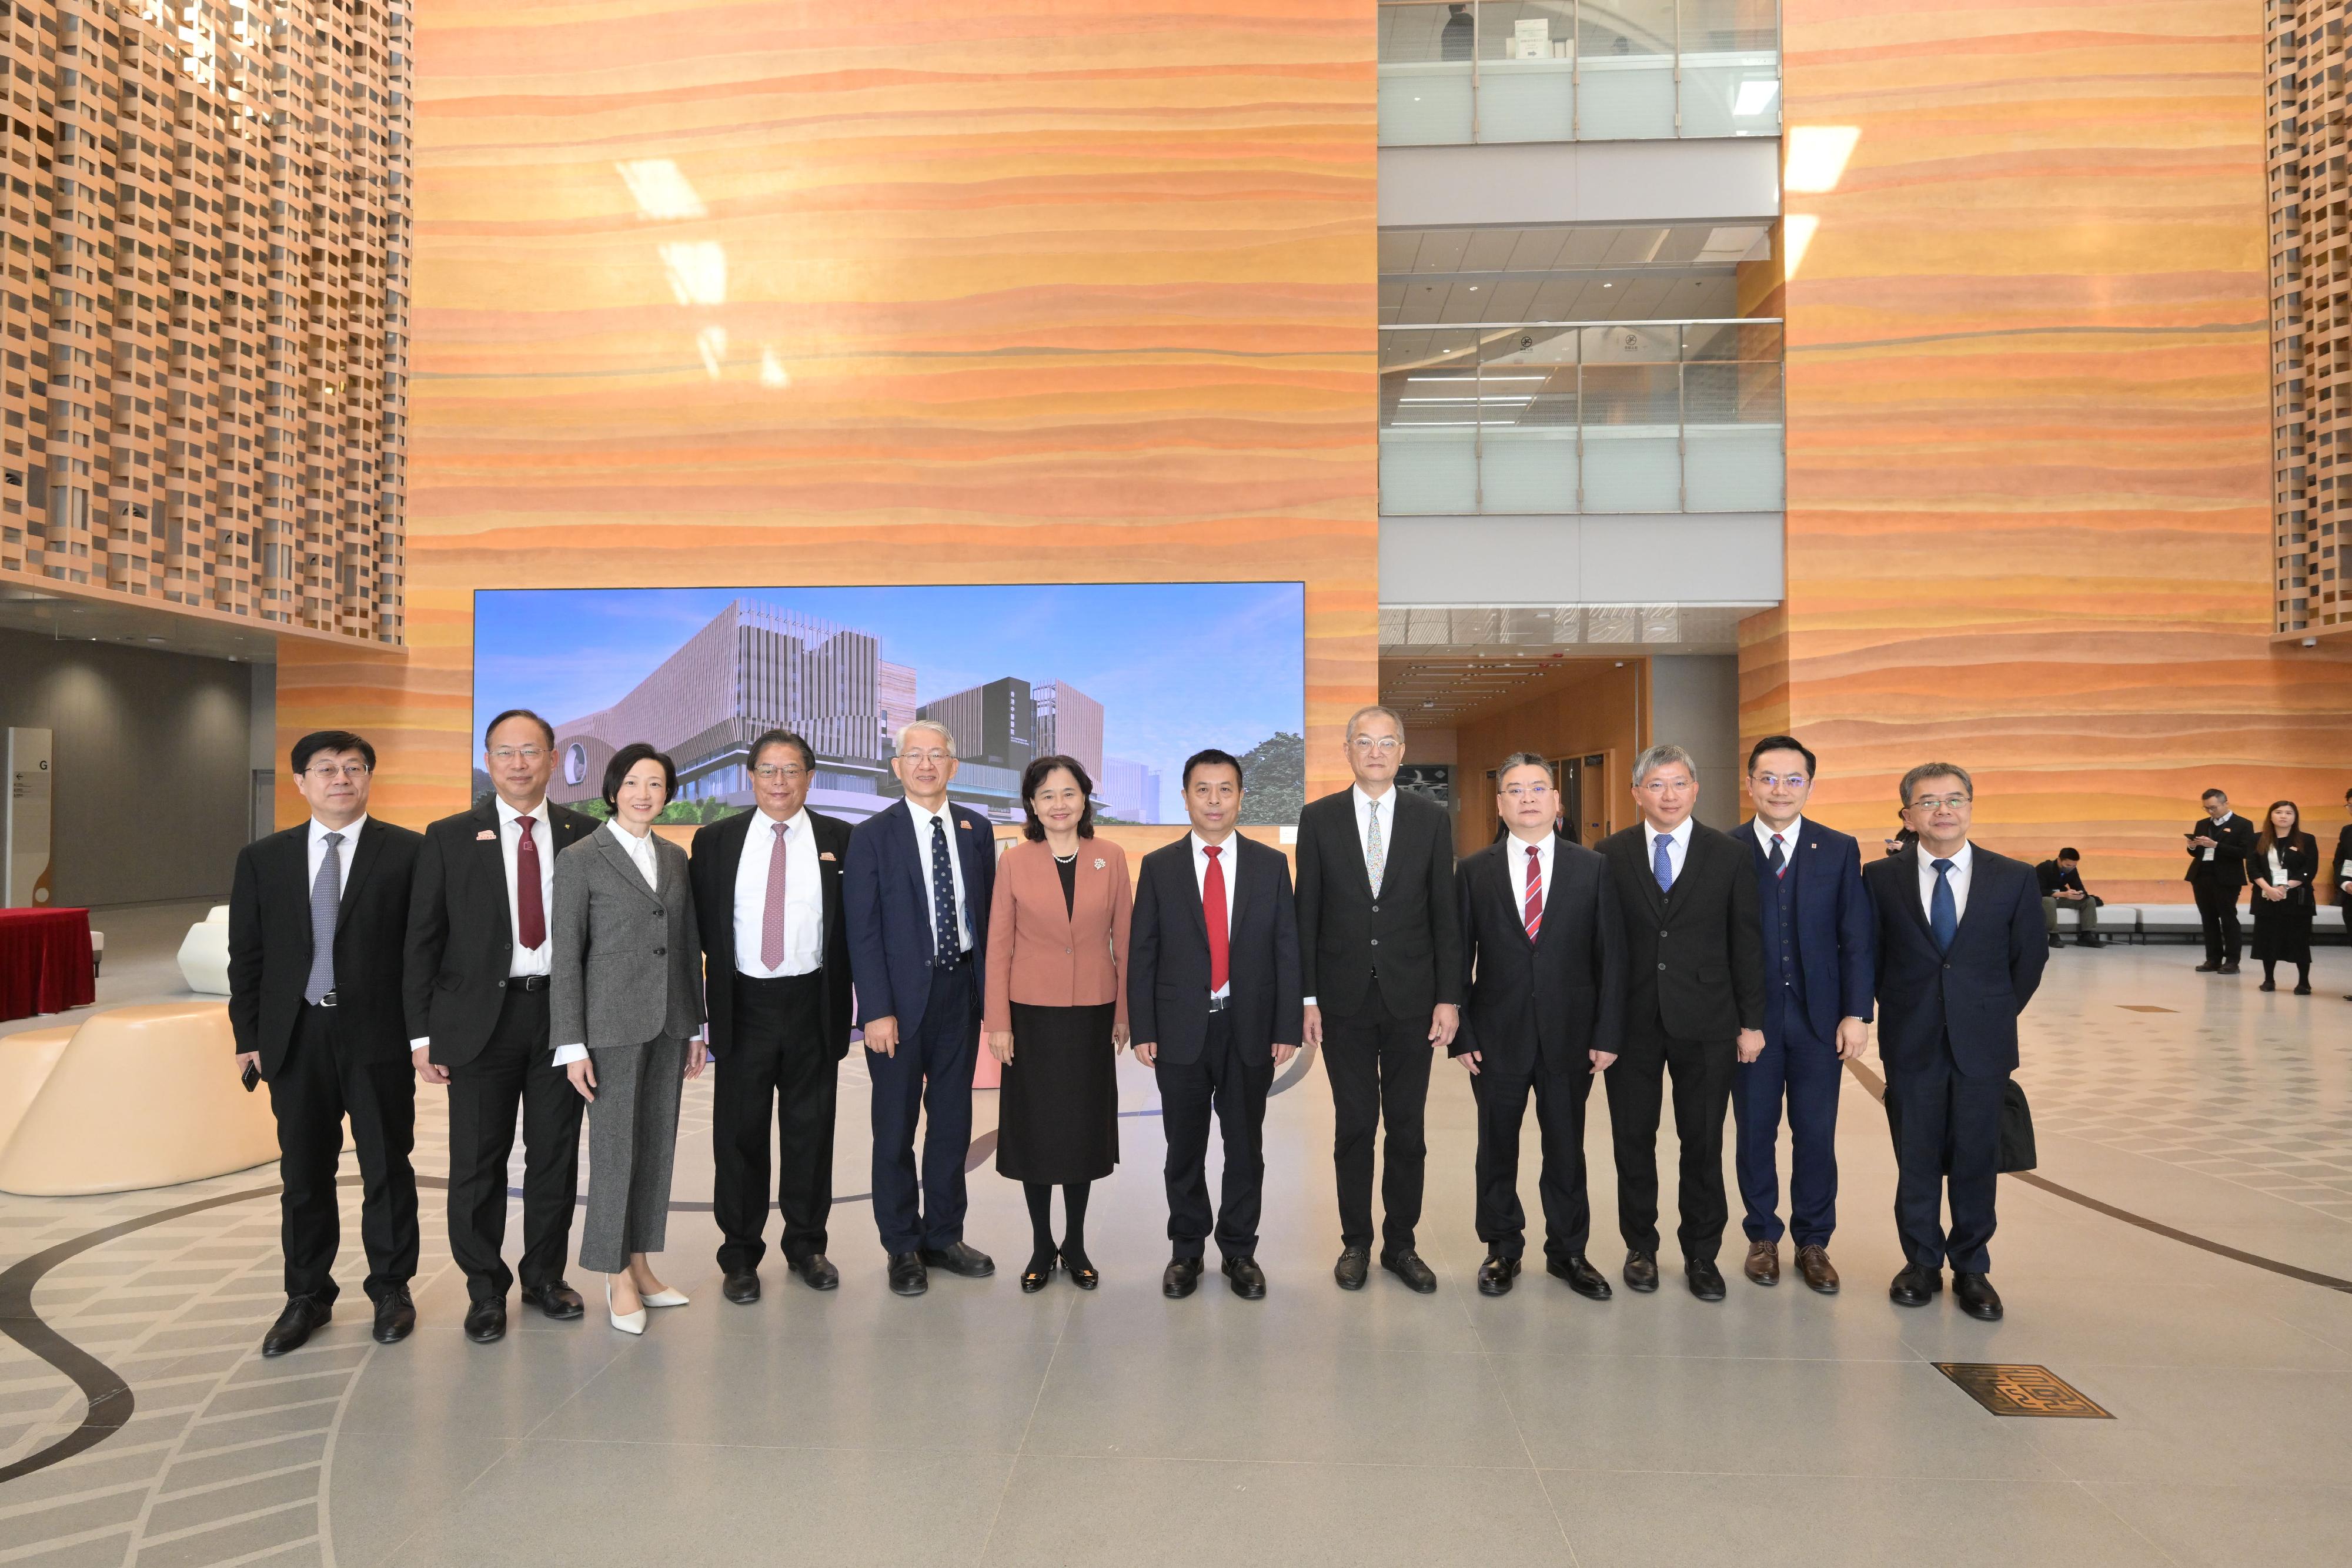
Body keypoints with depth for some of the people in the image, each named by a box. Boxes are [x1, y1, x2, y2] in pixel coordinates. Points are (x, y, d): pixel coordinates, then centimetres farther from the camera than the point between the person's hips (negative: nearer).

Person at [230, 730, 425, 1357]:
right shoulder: (262, 859, 7)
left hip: (378, 1037, -2)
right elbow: (247, 956, 9)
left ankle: (391, 1288, 24)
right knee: (303, 1175, 12)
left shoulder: (407, 852, -2)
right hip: (295, 1039, 3)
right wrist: (249, 1036, 4)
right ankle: (308, 1297, 27)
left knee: (387, 1169, 8)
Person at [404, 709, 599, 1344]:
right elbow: (422, 941, 2)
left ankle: (546, 1276, 27)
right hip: (481, 1015, -1)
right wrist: (422, 1034, -3)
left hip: (564, 1012, 1)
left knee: (556, 1156, 10)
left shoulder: (585, 835, 4)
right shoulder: (449, 838, 2)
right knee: (478, 1162, 7)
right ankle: (485, 1288, 23)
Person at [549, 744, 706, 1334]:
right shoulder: (580, 859, -4)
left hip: (668, 1023, 5)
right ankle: (618, 1279, 13)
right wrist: (573, 1045, -9)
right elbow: (565, 957, -6)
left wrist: (695, 1028, 13)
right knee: (615, 1149, 1)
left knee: (658, 1146, 10)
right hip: (612, 1024, -5)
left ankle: (641, 1264, 22)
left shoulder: (676, 858, 11)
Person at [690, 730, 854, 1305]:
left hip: (813, 1004, 0)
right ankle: (740, 1256, 23)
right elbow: (700, 927, 3)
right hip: (743, 1005, 0)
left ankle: (806, 1246, 27)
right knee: (739, 1133, 8)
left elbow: (857, 924, 2)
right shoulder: (715, 840, 3)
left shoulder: (840, 840, 2)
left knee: (810, 1129, 10)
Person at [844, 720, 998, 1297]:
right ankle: (903, 1248, 22)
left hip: (961, 990, 4)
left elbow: (987, 912, 8)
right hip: (903, 996, -3)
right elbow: (863, 930, -9)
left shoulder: (976, 829, 6)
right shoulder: (873, 835, -6)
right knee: (896, 1128, 8)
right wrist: (877, 1011, -14)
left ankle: (943, 1237, 28)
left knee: (953, 1120, 13)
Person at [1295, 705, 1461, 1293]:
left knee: (1407, 1128, 8)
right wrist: (1307, 997, -3)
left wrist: (1449, 998, -3)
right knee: (1354, 1125, 7)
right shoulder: (1318, 818, 1)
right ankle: (1355, 1242, 21)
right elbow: (1307, 913, 1)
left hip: (1411, 998, 1)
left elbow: (1446, 913, 2)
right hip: (1345, 998, 0)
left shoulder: (1431, 819, 2)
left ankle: (1401, 1244, 22)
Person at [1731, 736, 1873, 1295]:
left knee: (1816, 1135, 8)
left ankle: (1813, 1242, 24)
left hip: (1819, 1017, 1)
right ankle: (1763, 1237, 26)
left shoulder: (1840, 850, 2)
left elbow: (1856, 939, 1)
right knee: (1755, 1132, 10)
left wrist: (1857, 1014, -6)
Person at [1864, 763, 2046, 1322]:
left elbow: (2029, 957, 6)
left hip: (1982, 1044, 0)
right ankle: (1922, 1263, 24)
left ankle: (1972, 1269, 23)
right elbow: (1872, 955, 5)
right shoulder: (1881, 878, -2)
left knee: (1976, 1160, 8)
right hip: (1911, 1044, 0)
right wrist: (1900, 1011, 4)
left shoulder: (2014, 878, -1)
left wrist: (1996, 1017, 7)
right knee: (1916, 1160, 9)